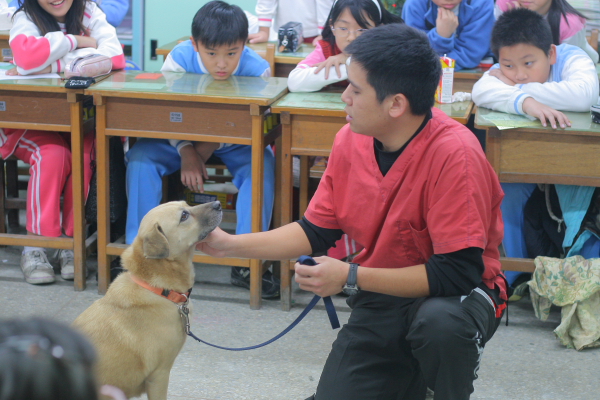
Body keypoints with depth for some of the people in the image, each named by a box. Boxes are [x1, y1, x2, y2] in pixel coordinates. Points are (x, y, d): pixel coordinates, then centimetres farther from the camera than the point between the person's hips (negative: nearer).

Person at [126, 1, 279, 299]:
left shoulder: (256, 69, -24)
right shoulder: (180, 59, -21)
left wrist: (212, 146, -27)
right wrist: (187, 152, -25)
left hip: (233, 141, -1)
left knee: (263, 163, -31)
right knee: (140, 157, -24)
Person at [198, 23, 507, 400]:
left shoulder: (454, 153, -26)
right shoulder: (351, 140, -6)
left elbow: (458, 272, -27)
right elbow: (317, 230, 6)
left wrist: (351, 277, -25)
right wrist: (231, 245, -2)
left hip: (457, 295, -5)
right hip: (380, 299, 6)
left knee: (439, 322, -38)